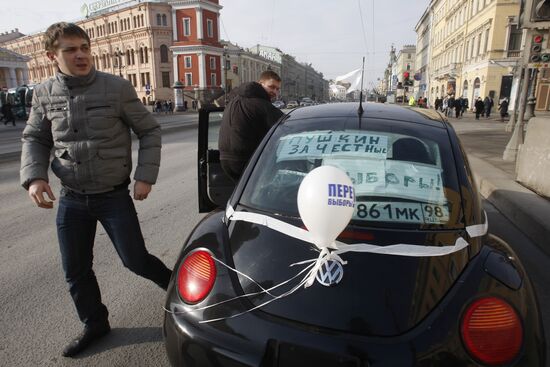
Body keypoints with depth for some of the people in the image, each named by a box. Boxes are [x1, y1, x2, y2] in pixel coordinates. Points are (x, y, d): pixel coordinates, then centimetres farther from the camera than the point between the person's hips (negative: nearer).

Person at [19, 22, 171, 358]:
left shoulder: (117, 88, -9)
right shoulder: (44, 94, 1)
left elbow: (150, 131, -3)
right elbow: (34, 139, 12)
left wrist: (145, 176, -10)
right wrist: (34, 177, -6)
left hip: (114, 196, -4)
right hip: (71, 200, 4)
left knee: (135, 260, 1)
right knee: (76, 271, 12)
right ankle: (95, 324, 35)